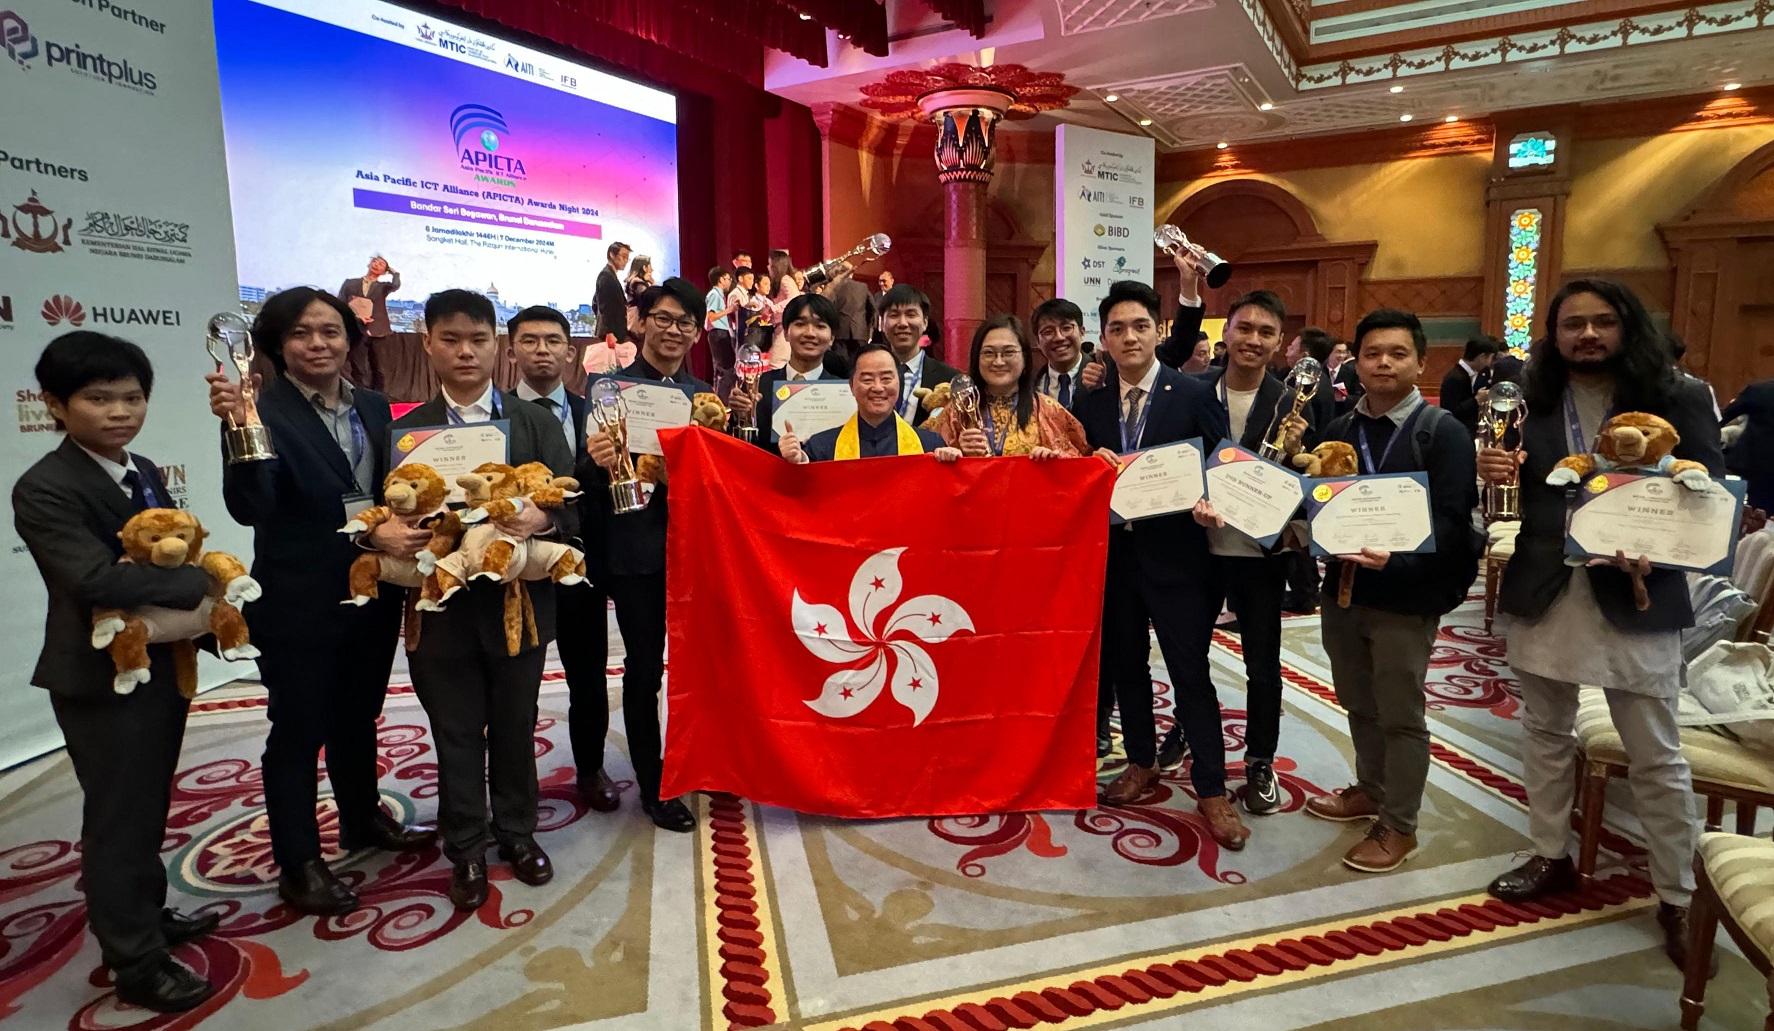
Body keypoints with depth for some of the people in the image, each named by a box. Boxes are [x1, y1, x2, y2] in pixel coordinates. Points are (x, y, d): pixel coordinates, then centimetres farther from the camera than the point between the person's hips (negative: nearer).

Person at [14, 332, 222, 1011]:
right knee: (116, 818, 5)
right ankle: (135, 963, 20)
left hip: (163, 665, 8)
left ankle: (145, 916, 40)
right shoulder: (44, 489, -17)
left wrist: (201, 598, -5)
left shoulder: (144, 473, 8)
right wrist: (200, 583, -22)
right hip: (102, 679, -7)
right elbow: (96, 577, -29)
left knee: (150, 808, 21)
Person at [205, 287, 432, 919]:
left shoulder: (373, 406, 4)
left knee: (358, 715, 22)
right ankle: (298, 865, 23)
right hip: (299, 603, -5)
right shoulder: (265, 411, -14)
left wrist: (394, 529, -9)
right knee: (298, 730, 8)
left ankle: (363, 819, 41)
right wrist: (239, 430, -38)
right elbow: (249, 508, -25)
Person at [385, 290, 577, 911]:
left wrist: (542, 518, -24)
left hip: (518, 597, 0)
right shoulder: (404, 431, 5)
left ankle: (517, 831, 33)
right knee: (456, 734, 11)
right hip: (442, 604, 0)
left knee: (516, 726, 14)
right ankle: (465, 849, 28)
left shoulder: (535, 422, 3)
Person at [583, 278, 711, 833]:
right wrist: (597, 462, -30)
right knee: (644, 667, 7)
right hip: (637, 551, -4)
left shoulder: (704, 393, 9)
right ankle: (652, 786, 23)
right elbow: (589, 478, -7)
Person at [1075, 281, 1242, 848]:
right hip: (1112, 551, 4)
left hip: (1173, 552, -4)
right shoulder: (1091, 402, 6)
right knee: (1124, 663, 16)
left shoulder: (1194, 394, -5)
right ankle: (1141, 762, 36)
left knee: (1190, 672, 1)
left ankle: (1211, 790, 16)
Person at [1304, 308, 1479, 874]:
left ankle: (1399, 824, 21)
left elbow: (1450, 520, -16)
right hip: (1343, 588, 5)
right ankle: (1371, 790, 39)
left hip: (1405, 596, -5)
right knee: (1359, 705, 19)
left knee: (1401, 716, 6)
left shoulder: (1443, 431, -8)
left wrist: (1395, 558, -31)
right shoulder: (1339, 430, 9)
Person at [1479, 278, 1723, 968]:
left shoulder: (1677, 401, -2)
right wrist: (1491, 472, -14)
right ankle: (1551, 857, 33)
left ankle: (1678, 899, 23)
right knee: (1545, 733, 15)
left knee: (1657, 757, 5)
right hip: (1542, 594, 3)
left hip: (1635, 598, -3)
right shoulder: (1529, 405, 5)